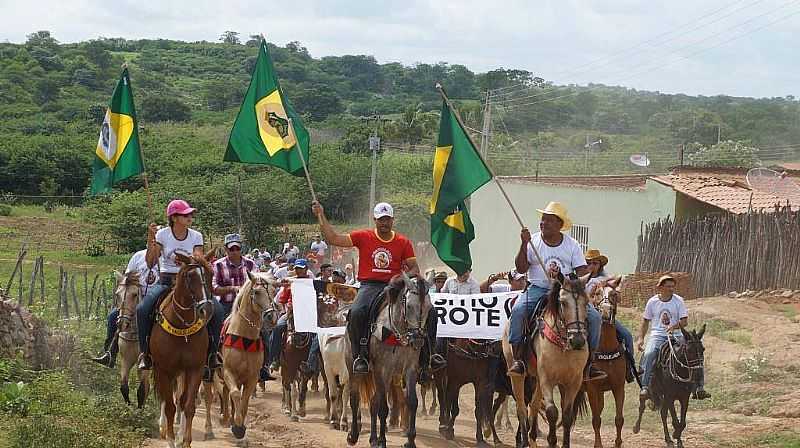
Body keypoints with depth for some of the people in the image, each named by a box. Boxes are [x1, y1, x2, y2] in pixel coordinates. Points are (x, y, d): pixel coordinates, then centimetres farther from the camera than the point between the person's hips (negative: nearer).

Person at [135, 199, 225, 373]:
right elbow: (150, 262, -8)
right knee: (142, 309, -27)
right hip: (166, 281, -1)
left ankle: (212, 352, -6)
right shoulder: (162, 234, -1)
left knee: (217, 309, -21)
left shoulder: (196, 236, 4)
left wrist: (198, 260, -26)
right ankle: (145, 352, -12)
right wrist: (150, 241, -22)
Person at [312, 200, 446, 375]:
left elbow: (414, 268, 11)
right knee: (357, 312, -35)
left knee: (429, 311, -13)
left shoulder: (403, 242, 11)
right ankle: (360, 356, -19)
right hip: (370, 286, -2)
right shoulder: (363, 237, 7)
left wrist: (406, 276, -12)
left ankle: (426, 356, -1)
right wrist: (321, 216, 0)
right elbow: (334, 239, 4)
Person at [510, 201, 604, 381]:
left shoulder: (572, 245, 7)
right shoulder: (533, 241, 3)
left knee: (594, 317, -15)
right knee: (518, 311, -31)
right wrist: (524, 245, -17)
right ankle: (518, 359, -27)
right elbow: (521, 268, -5)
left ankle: (588, 364, -3)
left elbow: (582, 271, 5)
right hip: (538, 289, -1)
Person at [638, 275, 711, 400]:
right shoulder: (652, 302, 5)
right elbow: (645, 322, 14)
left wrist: (675, 326, -22)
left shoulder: (678, 301, 4)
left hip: (676, 335, 1)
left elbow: (684, 321, -1)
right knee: (648, 355, -31)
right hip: (657, 335, -1)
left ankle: (699, 388, -9)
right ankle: (645, 387, -30)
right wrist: (640, 338, 2)